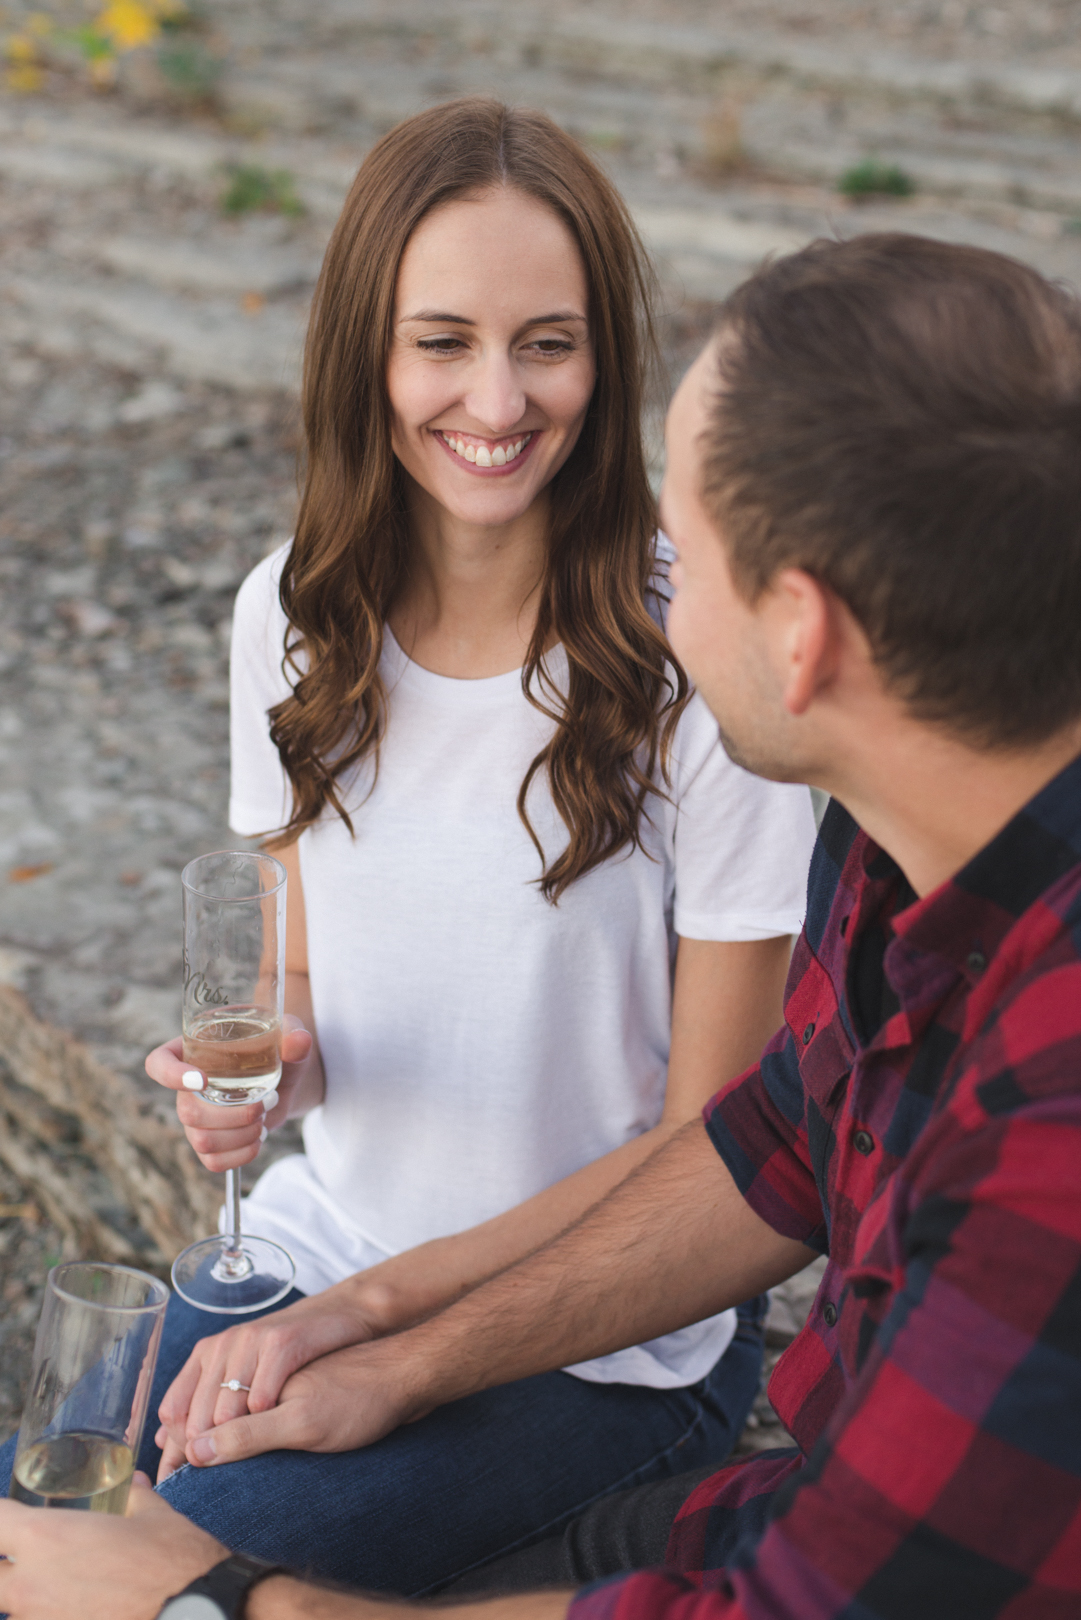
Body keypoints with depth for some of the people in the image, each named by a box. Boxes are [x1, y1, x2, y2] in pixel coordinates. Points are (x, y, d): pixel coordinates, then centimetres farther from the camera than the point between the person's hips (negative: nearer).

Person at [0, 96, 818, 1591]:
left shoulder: (700, 662, -20)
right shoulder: (295, 616, -4)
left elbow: (708, 1139, -13)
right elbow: (310, 979, 8)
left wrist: (370, 1304, -16)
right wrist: (268, 1069, -15)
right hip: (327, 1247, 5)